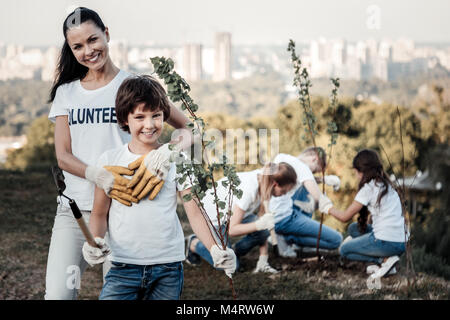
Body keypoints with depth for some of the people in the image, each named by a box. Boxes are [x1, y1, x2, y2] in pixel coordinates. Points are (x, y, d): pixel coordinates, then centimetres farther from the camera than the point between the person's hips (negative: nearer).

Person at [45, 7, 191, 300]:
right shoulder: (66, 92, 12)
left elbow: (188, 127, 0)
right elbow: (63, 155, 4)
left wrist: (166, 149, -23)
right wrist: (96, 174, -18)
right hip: (74, 208, 3)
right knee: (58, 293, -6)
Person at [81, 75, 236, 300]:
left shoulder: (176, 161, 2)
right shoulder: (110, 161, 4)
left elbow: (195, 212, -2)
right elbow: (100, 213, 8)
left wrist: (215, 248, -18)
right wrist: (94, 242, -12)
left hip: (168, 269, 0)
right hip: (123, 267, 0)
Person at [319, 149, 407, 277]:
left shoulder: (369, 187, -8)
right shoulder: (385, 184, 16)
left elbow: (345, 216, -2)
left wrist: (328, 207, 15)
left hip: (387, 243, -8)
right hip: (402, 241, 8)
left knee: (344, 250, 11)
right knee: (354, 228, 23)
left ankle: (385, 259, -6)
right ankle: (382, 260, 7)